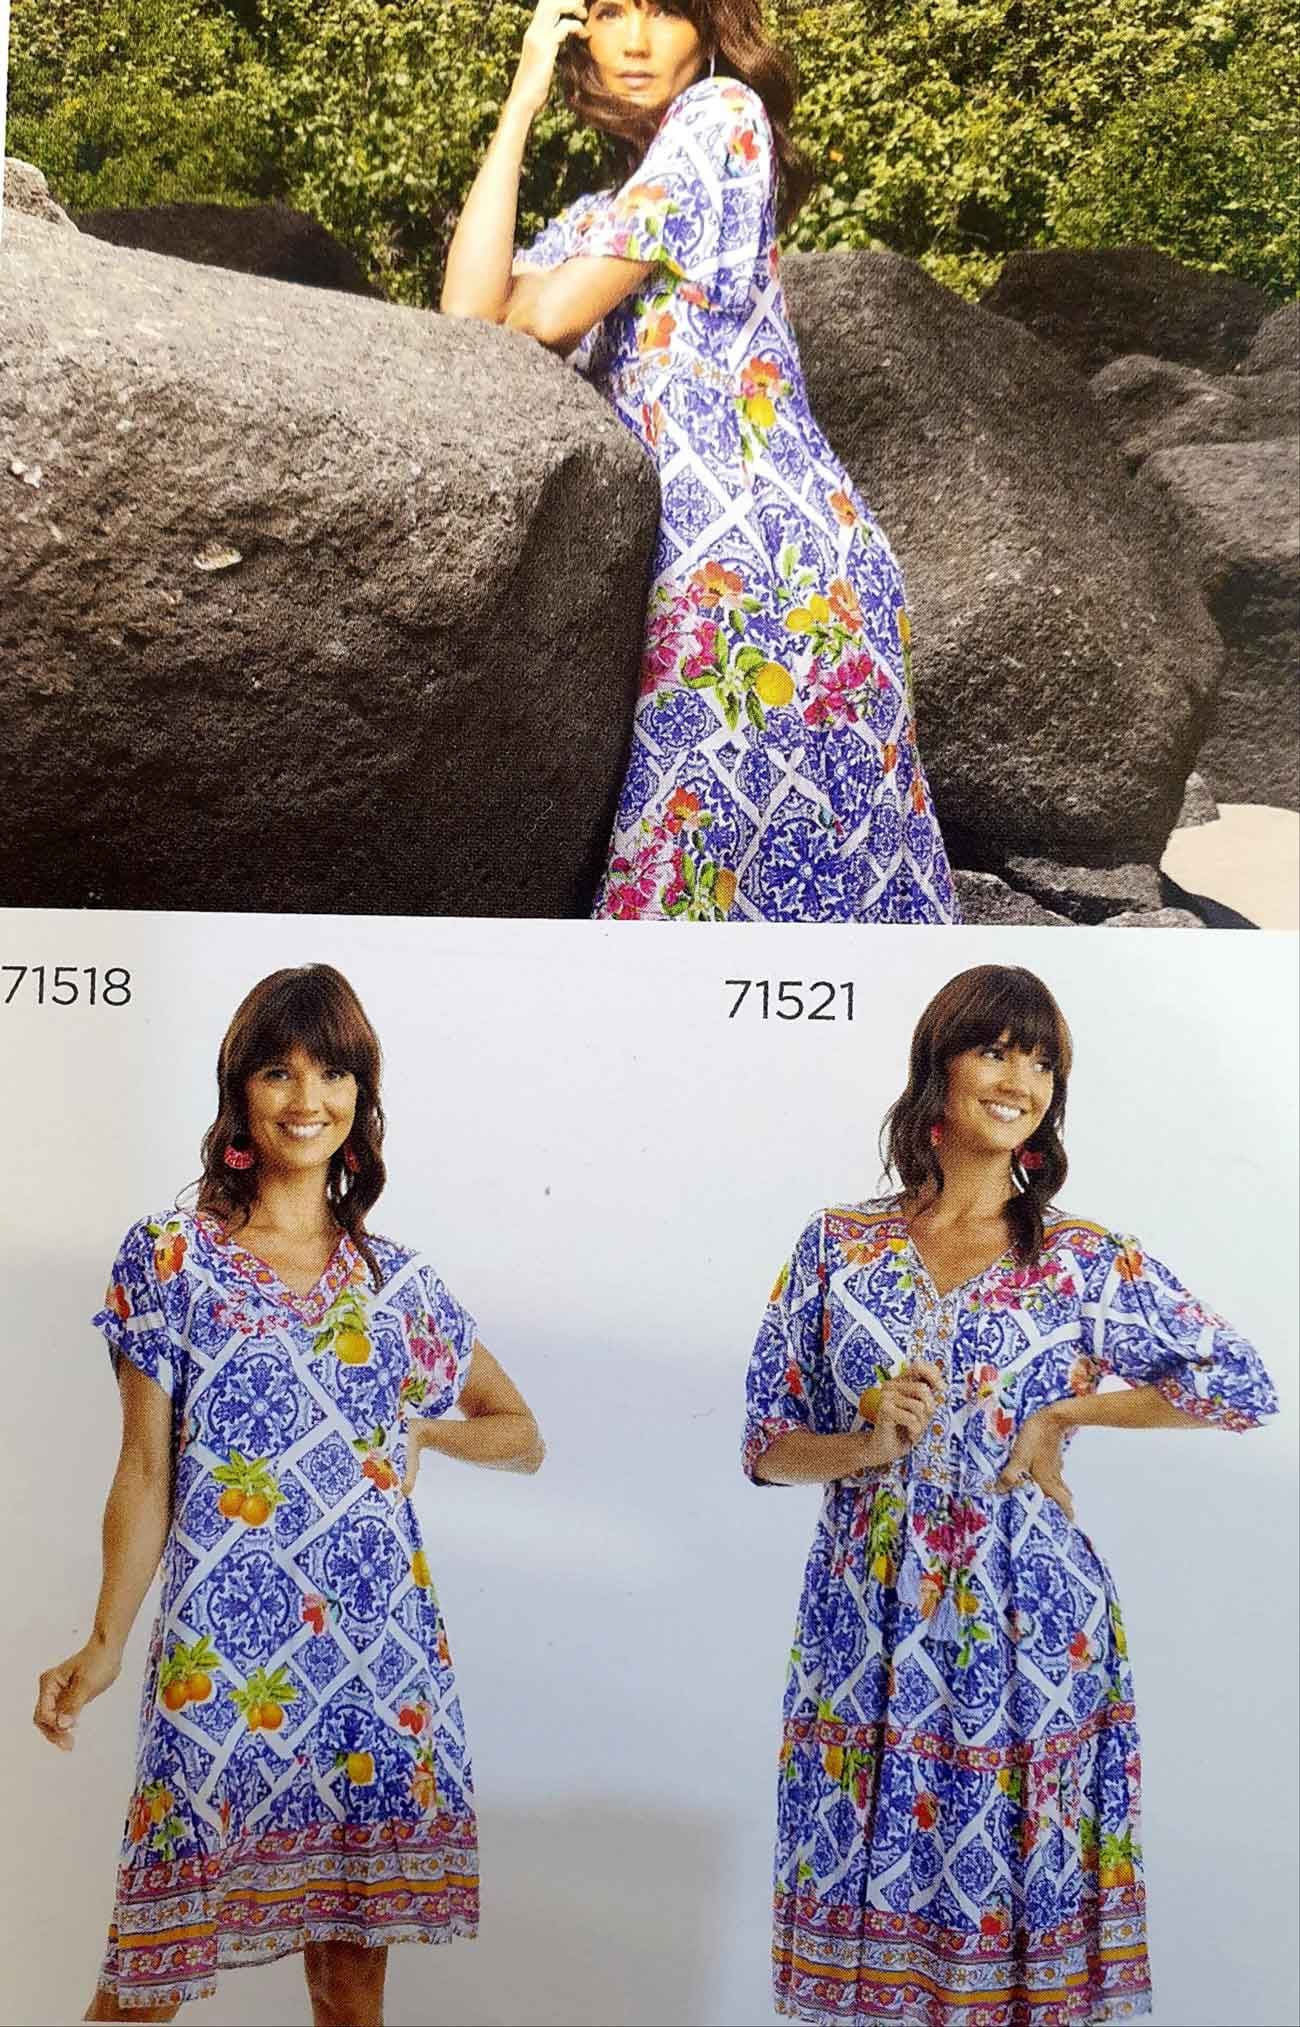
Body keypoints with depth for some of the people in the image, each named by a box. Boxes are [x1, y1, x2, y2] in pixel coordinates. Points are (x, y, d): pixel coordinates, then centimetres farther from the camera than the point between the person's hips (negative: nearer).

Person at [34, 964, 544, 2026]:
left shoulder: (398, 1279, 9)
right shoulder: (170, 1254, 1)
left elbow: (521, 1433, 18)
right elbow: (146, 1471, 1)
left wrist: (418, 1432, 2)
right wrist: (105, 1644, -8)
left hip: (377, 1648, 3)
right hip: (221, 1654, -2)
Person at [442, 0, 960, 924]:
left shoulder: (723, 113, -1)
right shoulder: (591, 219, 22)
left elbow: (554, 314, -8)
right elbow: (467, 314, 2)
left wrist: (506, 307, 16)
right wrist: (523, 100, 7)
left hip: (762, 554, -8)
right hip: (679, 570, 8)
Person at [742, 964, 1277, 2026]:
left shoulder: (1087, 1259, 0)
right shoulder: (838, 1246, 3)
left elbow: (1244, 1387, 1)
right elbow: (767, 1447, 5)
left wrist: (1062, 1415, -3)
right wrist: (869, 1446, -14)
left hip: (1029, 1634, -1)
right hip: (868, 1635, 1)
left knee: (1019, 1889, 6)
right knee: (870, 1897, 6)